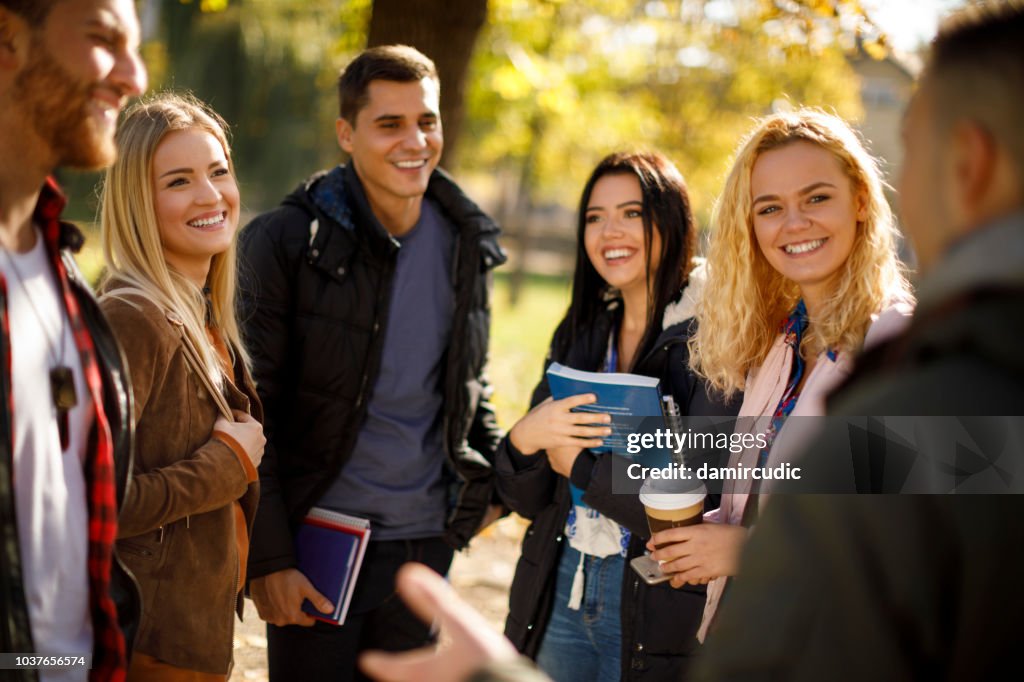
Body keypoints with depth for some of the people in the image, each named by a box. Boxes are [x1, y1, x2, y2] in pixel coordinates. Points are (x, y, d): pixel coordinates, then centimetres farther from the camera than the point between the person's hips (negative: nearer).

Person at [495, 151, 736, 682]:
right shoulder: (578, 334, 7)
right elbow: (528, 499, 7)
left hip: (657, 604, -5)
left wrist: (580, 466, -11)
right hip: (561, 590, 5)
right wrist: (523, 439, -15)